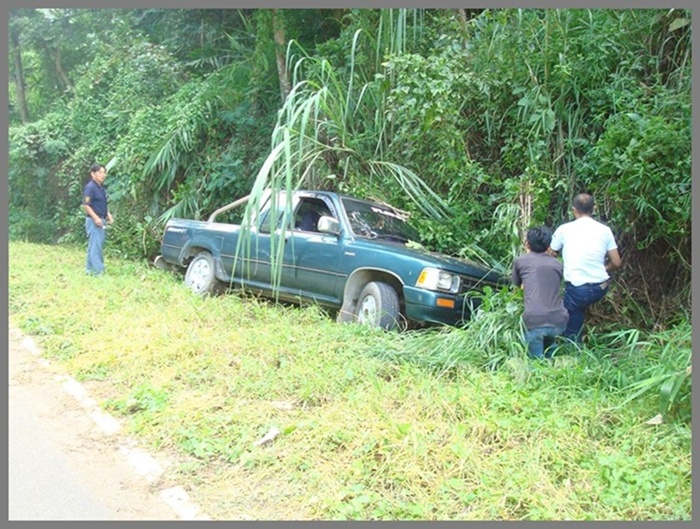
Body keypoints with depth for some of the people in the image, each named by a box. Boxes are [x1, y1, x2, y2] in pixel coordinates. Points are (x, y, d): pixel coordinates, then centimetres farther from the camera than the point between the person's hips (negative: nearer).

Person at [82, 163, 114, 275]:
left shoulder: (102, 187, 13)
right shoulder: (90, 187, -14)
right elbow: (86, 205, -19)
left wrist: (108, 215, 12)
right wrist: (96, 218, -23)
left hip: (101, 220, 9)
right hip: (94, 220, -9)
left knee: (95, 244, 14)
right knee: (95, 245, -7)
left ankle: (90, 268, 22)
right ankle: (97, 270, -4)